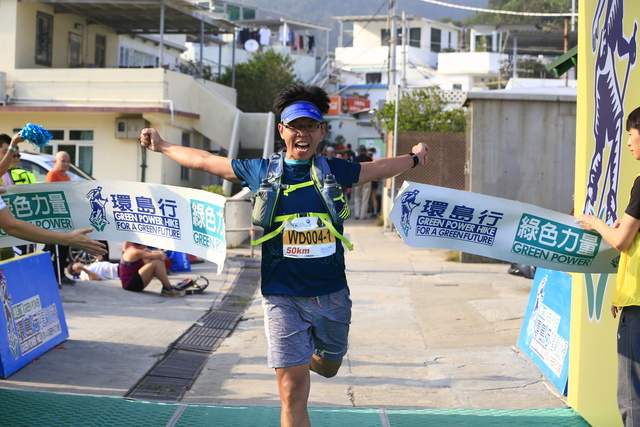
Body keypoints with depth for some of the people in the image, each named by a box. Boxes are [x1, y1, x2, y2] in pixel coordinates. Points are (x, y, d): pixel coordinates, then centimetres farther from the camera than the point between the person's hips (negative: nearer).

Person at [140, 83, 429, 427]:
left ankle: (308, 354, 56)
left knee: (328, 367, 23)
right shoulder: (260, 171, 1)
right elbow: (205, 161, 13)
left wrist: (413, 157, 35)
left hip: (332, 295, 3)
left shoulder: (335, 171, 4)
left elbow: (378, 168, 22)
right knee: (293, 392, -7)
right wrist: (162, 147, 22)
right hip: (284, 298, -2)